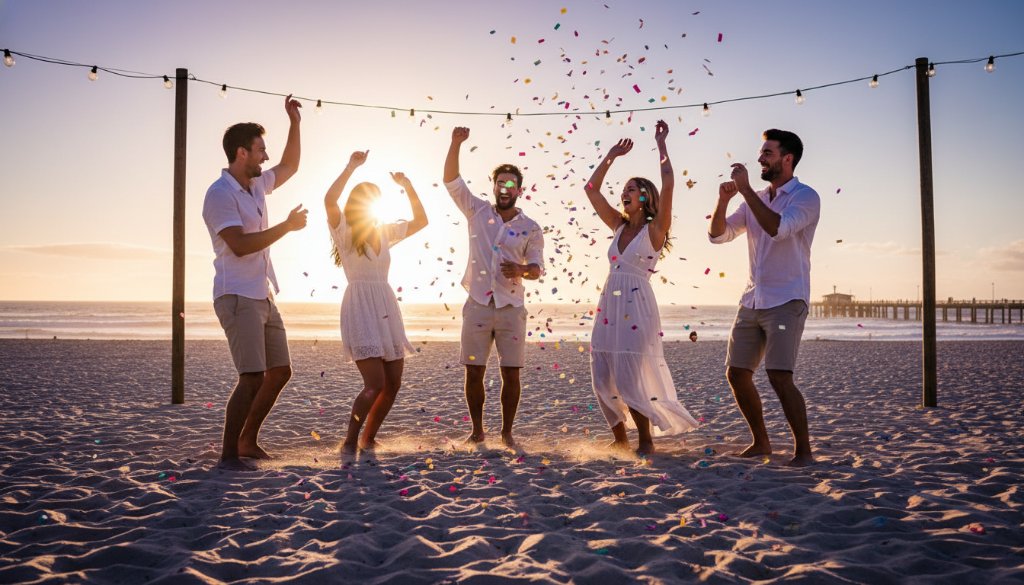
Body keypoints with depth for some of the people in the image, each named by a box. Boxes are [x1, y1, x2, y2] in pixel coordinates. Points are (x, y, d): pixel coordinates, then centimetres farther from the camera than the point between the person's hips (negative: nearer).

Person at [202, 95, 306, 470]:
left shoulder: (257, 185, 14)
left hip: (263, 297, 9)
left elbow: (289, 167, 31)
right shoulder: (219, 194, -12)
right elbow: (240, 245, -22)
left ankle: (248, 441, 21)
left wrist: (294, 123, 23)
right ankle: (229, 453, -4)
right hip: (238, 298, -9)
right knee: (253, 378, -14)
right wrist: (287, 226, -15)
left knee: (280, 371, 11)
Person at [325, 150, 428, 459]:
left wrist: (408, 187, 10)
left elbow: (421, 220, 19)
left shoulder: (384, 232, 15)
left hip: (387, 309, 7)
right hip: (360, 308, -7)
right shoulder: (344, 232, -3)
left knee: (393, 383, 7)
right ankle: (349, 442, -2)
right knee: (376, 383, -16)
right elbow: (329, 200, -21)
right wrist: (352, 166, -18)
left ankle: (368, 438, 23)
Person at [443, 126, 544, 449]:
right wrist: (456, 143, -14)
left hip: (511, 308, 0)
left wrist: (521, 270, -20)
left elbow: (537, 268, 3)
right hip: (477, 305, 0)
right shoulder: (477, 211, 6)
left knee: (511, 373, 0)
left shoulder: (531, 228, 5)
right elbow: (451, 181, -2)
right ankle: (477, 430, 17)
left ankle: (507, 432, 14)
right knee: (473, 372, 3)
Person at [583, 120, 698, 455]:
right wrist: (611, 156, 15)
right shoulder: (619, 226, 14)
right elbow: (591, 190, 16)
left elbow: (668, 185, -14)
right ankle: (620, 438, 19)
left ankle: (646, 440, 7)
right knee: (604, 379, 5)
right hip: (608, 307, 6)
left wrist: (661, 144, -7)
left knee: (630, 379, -9)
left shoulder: (654, 229, -2)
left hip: (637, 308, -6)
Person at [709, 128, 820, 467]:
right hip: (752, 301, 7)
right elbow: (718, 235, 11)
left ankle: (804, 451, -4)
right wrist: (723, 200, -5)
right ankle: (760, 442, 22)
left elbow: (778, 228, -24)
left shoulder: (805, 197, -5)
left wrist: (746, 189, -19)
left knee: (779, 376, -17)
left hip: (786, 301, -7)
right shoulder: (755, 200, 16)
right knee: (736, 373, 6)